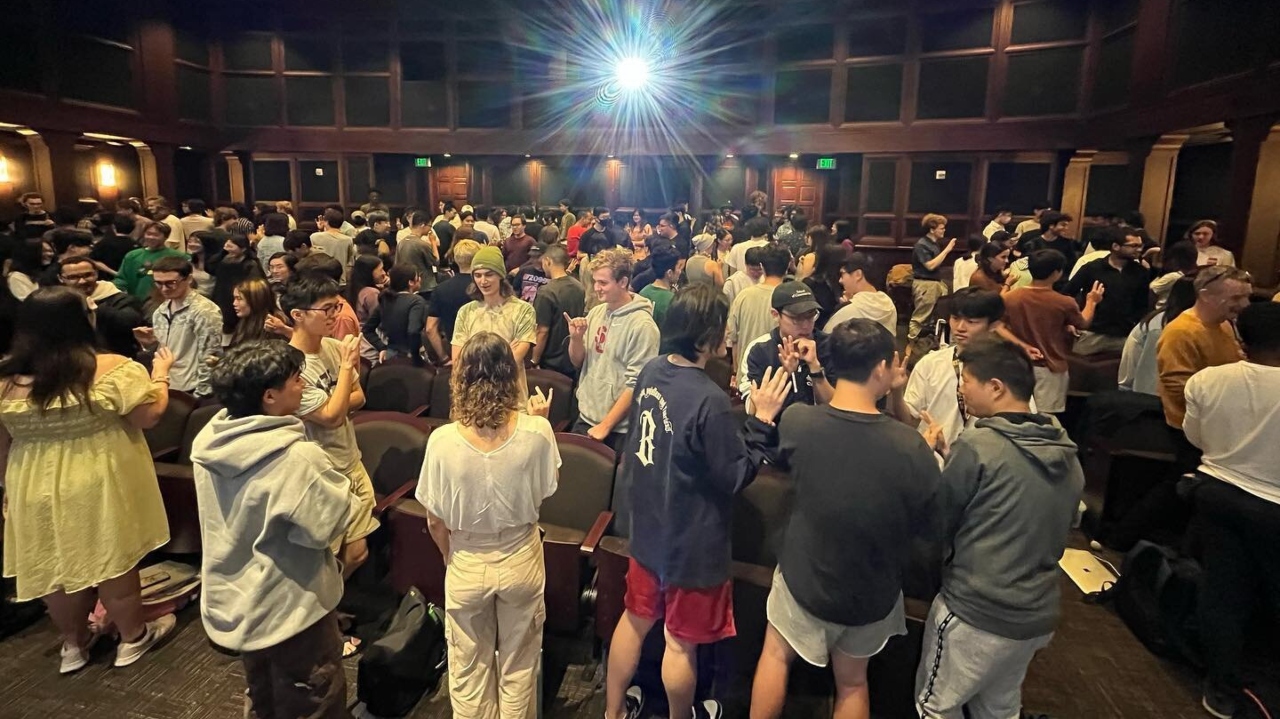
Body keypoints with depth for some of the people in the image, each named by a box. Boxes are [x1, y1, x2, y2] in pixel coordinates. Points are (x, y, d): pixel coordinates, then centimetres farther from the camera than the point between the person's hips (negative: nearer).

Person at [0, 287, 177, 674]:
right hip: (102, 487, -4)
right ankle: (133, 637, 25)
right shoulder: (113, 370, -18)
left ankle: (73, 644, 33)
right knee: (113, 560, 10)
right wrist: (160, 373, 0)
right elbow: (150, 416, -14)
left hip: (38, 490, 4)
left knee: (55, 565, 17)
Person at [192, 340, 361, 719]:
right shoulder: (297, 457, -32)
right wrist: (349, 499, -5)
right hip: (289, 607, -7)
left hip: (231, 601, 7)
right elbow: (331, 523, -22)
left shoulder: (207, 442, -8)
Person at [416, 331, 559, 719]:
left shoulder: (443, 440, -22)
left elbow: (435, 521, -11)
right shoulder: (536, 431, -21)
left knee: (469, 669, 24)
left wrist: (452, 557, 10)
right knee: (518, 666, 24)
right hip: (521, 560, 1)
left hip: (467, 566, 0)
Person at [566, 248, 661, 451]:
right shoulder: (595, 312, 2)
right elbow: (578, 363, 10)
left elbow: (636, 384, -16)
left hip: (618, 428, -5)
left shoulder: (642, 324, -16)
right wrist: (576, 338, -9)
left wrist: (605, 425, -13)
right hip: (585, 417, 6)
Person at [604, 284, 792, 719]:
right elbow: (736, 477, -20)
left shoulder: (651, 371, -5)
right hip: (691, 541, -7)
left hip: (648, 527, 8)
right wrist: (763, 420, -16)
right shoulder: (710, 400, -30)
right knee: (681, 641, 16)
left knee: (636, 619, 25)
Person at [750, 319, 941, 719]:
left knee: (776, 655, 28)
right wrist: (931, 452, 3)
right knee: (852, 682, 27)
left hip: (805, 580, -1)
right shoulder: (911, 448, -27)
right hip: (872, 594, 1)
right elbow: (927, 524, -10)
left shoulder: (796, 422, -24)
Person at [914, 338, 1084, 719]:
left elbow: (937, 524, -10)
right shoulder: (1068, 454, 3)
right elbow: (1060, 529, 16)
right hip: (1039, 615, 7)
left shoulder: (978, 445, -18)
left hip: (975, 612, -7)